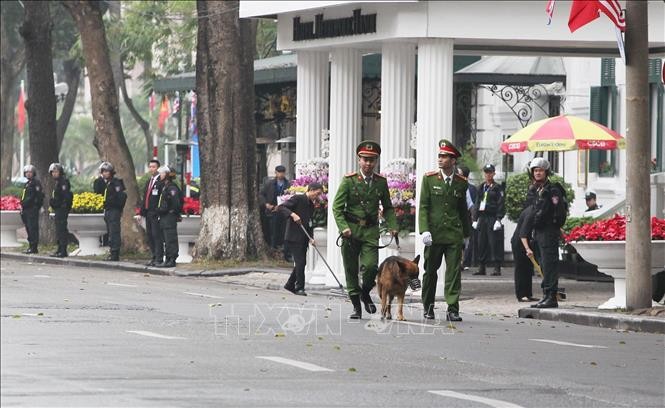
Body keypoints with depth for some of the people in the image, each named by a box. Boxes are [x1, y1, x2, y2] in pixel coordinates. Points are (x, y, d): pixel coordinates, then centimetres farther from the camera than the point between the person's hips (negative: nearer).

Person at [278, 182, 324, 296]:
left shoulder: (311, 205, 14)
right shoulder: (297, 199, -9)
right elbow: (280, 208, -16)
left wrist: (311, 237, 4)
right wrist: (292, 214, -30)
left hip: (303, 239, 8)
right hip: (293, 237, -8)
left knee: (301, 262, 10)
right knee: (300, 261, -11)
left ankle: (290, 285, 23)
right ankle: (299, 287, -5)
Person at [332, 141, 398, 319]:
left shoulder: (381, 182, 6)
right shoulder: (349, 180, -2)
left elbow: (388, 207, 17)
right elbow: (337, 207, -4)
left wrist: (392, 226, 2)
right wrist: (344, 227, -17)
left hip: (371, 231, 1)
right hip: (351, 230, -1)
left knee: (370, 266, -15)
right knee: (351, 271, 3)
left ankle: (365, 294, 14)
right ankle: (356, 306, 15)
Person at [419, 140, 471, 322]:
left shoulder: (461, 183, 7)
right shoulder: (429, 179, 1)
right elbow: (423, 206, -2)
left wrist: (466, 233, 19)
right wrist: (425, 230, -12)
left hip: (454, 234, 1)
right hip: (434, 234, -1)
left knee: (454, 271, -7)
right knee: (430, 271, 8)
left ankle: (453, 309, -7)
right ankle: (428, 307, 22)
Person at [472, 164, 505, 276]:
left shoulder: (497, 188, -1)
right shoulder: (481, 187, 15)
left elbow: (501, 205, -6)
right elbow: (477, 203, 17)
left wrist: (498, 219, -14)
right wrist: (475, 219, 11)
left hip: (493, 218, -6)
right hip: (482, 218, 6)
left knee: (494, 243, -7)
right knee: (482, 243, 6)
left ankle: (497, 268, -6)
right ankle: (482, 268, 11)